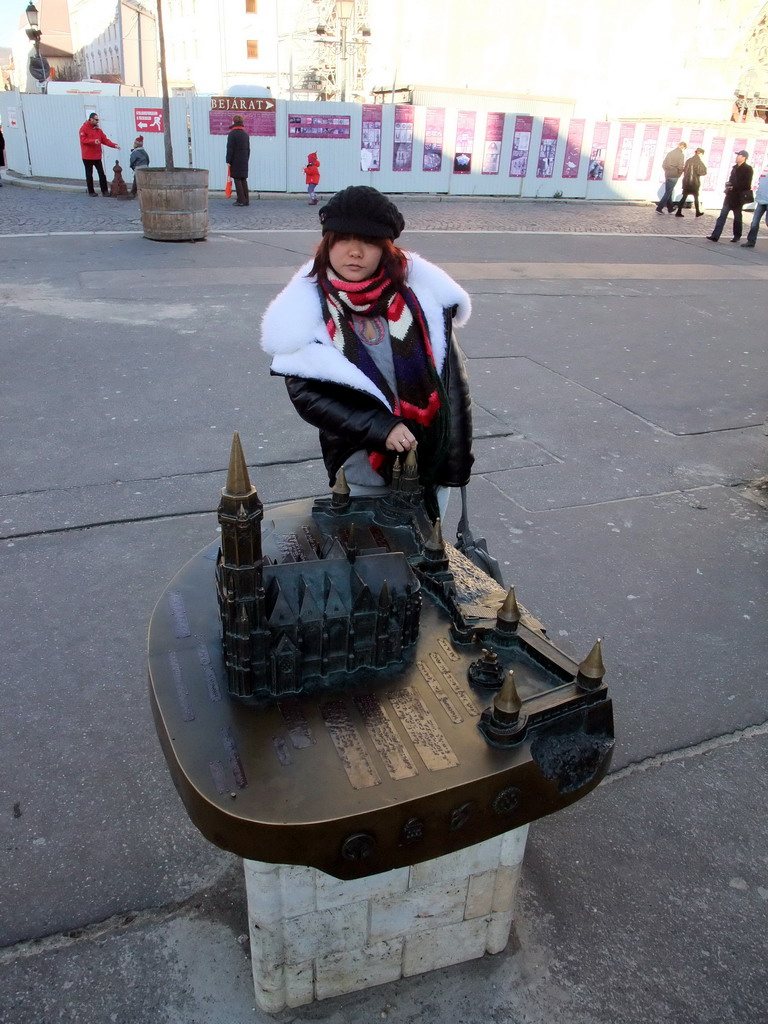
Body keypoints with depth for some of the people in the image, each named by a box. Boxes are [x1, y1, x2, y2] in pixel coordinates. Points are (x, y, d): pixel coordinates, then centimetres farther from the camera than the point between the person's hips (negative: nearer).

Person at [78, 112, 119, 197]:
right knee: (89, 174, 4)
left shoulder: (98, 130, 11)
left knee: (102, 174, -1)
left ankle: (104, 190, 2)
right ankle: (91, 191, 11)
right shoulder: (84, 128, -5)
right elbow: (83, 139, -16)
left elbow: (105, 140, 6)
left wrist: (114, 145, -8)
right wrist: (93, 141, -30)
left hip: (97, 156, 4)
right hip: (87, 157, -4)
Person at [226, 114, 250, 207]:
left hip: (235, 161, -6)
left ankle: (241, 200, -6)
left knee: (237, 179, -3)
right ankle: (246, 200, 12)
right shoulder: (245, 134, 11)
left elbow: (230, 149, -13)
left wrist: (228, 161, -9)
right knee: (243, 179, 11)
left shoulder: (232, 134, -11)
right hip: (244, 161, 7)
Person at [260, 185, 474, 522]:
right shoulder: (308, 310, -9)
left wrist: (456, 455, -4)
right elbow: (305, 393, -10)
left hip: (433, 456, 2)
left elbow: (451, 377, -3)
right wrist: (379, 428, -21)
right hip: (365, 470, -1)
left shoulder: (419, 289, -7)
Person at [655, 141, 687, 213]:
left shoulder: (670, 152, 9)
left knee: (668, 192, 14)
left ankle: (670, 208, 23)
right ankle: (659, 208, -8)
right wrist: (680, 172, 2)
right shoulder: (681, 155, -11)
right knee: (668, 193, -2)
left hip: (667, 175, 7)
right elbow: (680, 167, -17)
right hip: (674, 176, -7)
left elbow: (663, 164, 9)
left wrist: (667, 171, 17)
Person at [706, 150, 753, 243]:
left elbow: (746, 185, -14)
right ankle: (715, 236, -9)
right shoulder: (735, 167, 13)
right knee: (722, 216, -4)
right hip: (730, 195, 6)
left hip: (738, 197, -6)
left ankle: (737, 236, 18)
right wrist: (728, 186, 1)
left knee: (737, 217, 6)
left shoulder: (747, 169, -7)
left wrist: (734, 187, -18)